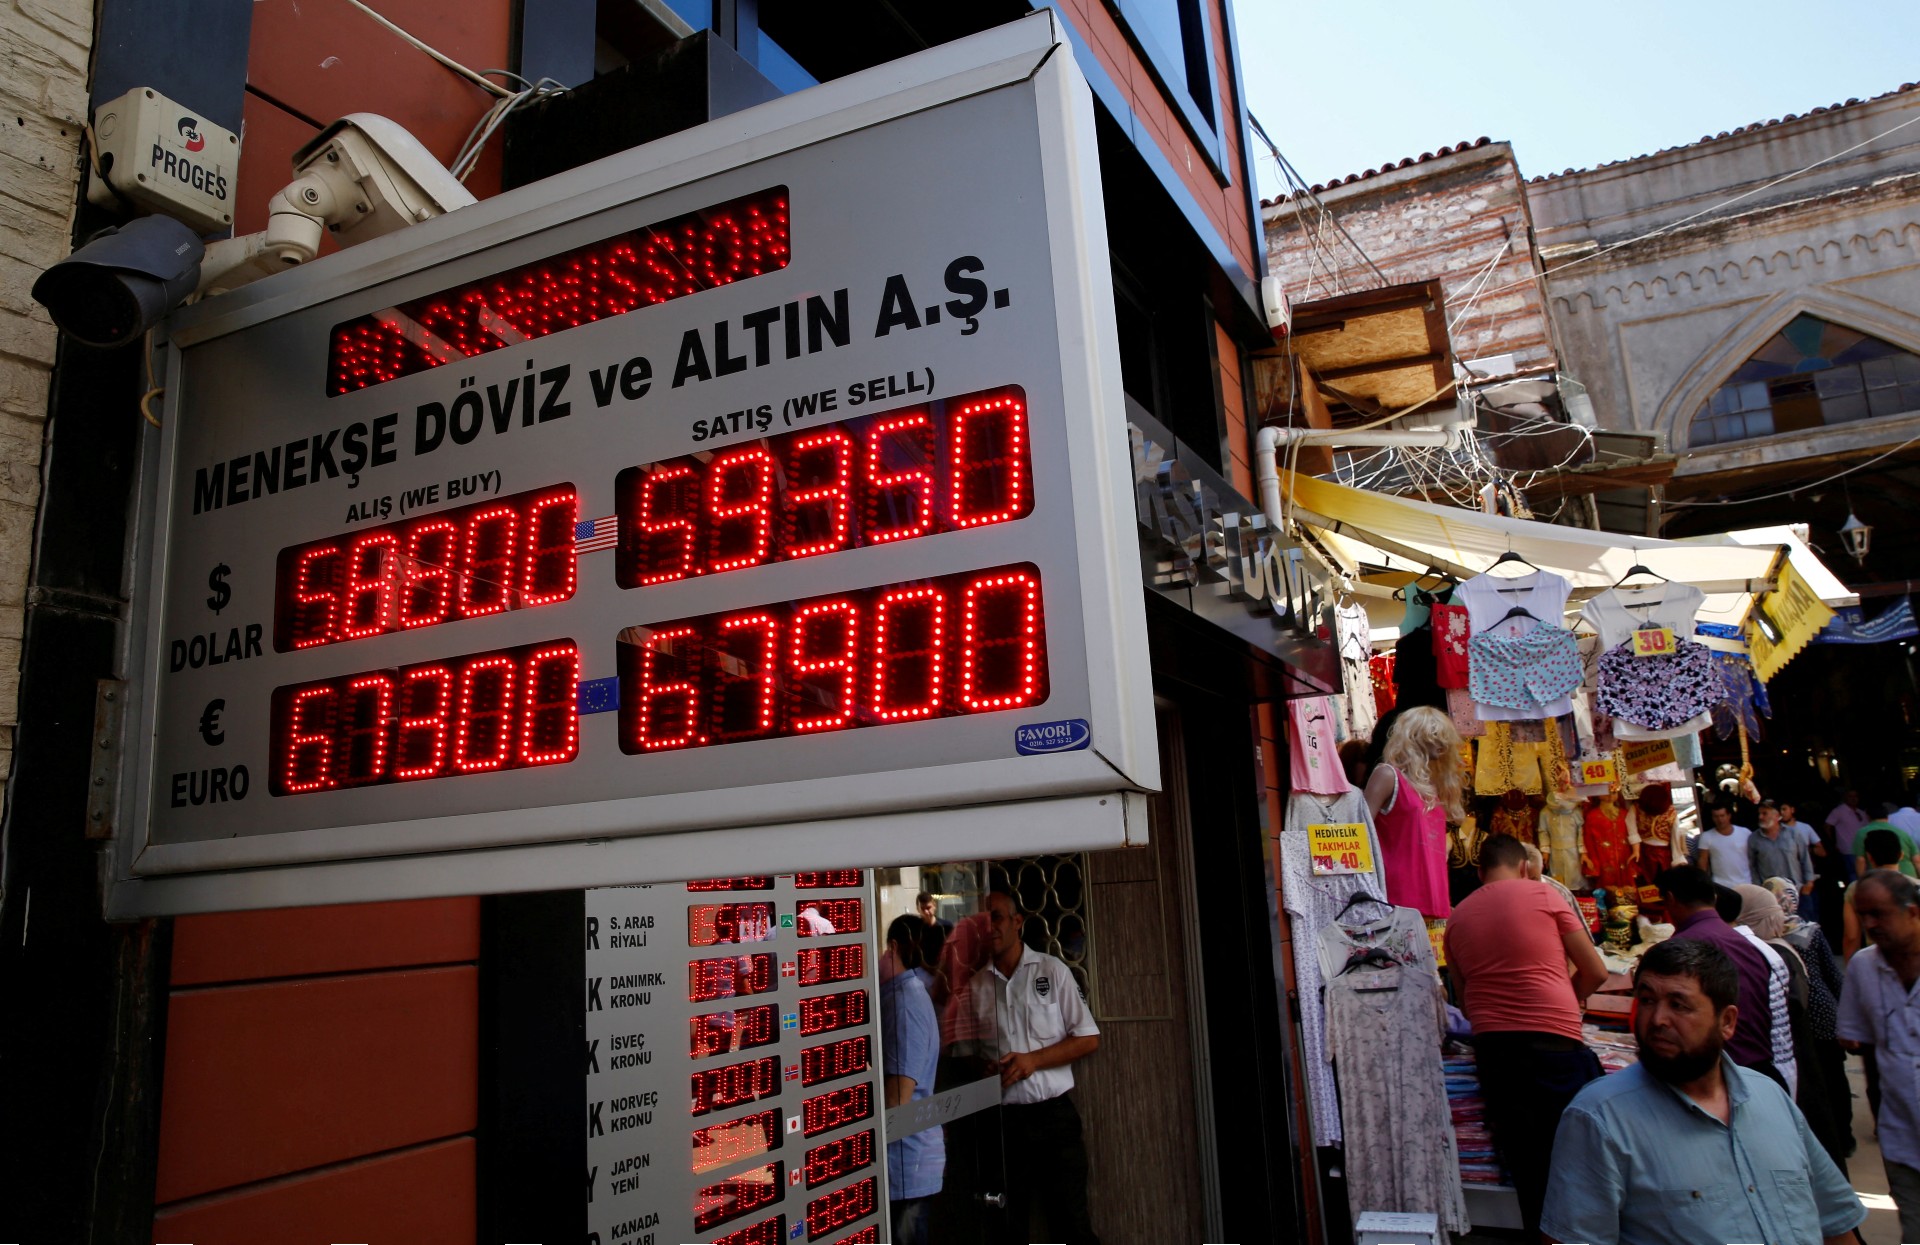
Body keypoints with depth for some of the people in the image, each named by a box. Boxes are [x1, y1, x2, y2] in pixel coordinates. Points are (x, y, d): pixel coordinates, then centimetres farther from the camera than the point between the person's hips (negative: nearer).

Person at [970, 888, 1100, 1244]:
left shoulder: (1051, 970, 0)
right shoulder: (975, 984, 3)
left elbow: (1089, 1039, -1)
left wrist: (1033, 1060, -12)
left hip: (1054, 1114, -1)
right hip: (1000, 1119, 2)